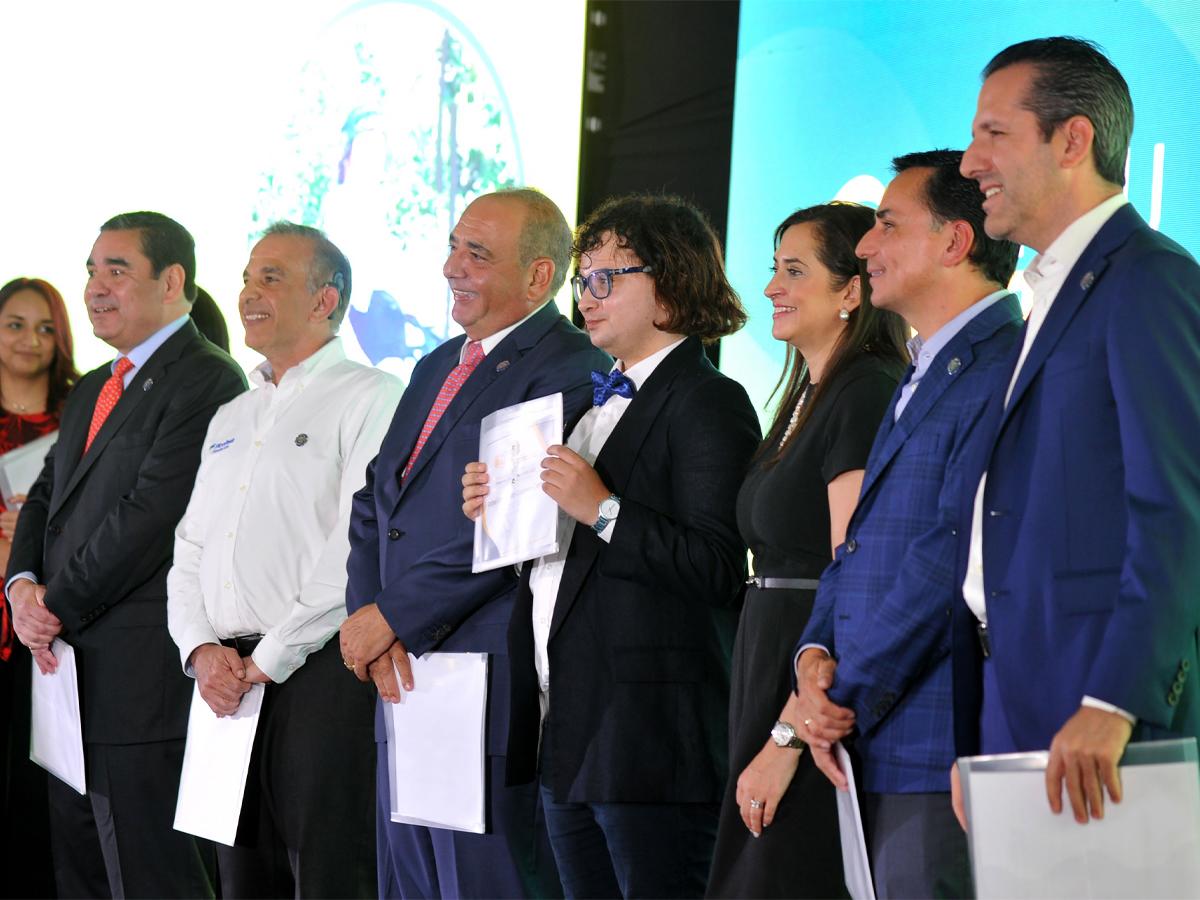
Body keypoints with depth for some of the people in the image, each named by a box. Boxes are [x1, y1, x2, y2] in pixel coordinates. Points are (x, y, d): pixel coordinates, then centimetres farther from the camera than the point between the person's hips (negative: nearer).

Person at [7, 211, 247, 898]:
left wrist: (59, 606, -13)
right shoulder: (91, 393, 21)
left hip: (144, 675, -9)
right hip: (72, 667, 9)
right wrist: (24, 584, -1)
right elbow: (47, 498, 19)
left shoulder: (207, 382, -10)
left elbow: (151, 514, -18)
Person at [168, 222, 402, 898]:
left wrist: (269, 660, -13)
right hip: (226, 680, 7)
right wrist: (201, 650, 1)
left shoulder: (369, 398, -4)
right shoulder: (231, 418, 22)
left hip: (319, 669, -7)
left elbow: (362, 546, -14)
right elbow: (191, 548, 19)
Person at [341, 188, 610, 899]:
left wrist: (389, 618, -14)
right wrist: (369, 616, -2)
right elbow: (374, 506, 16)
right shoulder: (440, 366, 19)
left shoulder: (570, 371, -11)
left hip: (493, 684, -9)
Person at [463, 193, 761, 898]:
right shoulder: (601, 401, 21)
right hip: (570, 734, 10)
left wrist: (604, 510, -22)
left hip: (651, 734, -10)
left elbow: (719, 568, -19)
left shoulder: (708, 403, -9)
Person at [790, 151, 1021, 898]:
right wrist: (817, 653, 1)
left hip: (940, 753, -9)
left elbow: (954, 554, -19)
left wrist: (848, 698, -14)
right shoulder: (923, 377, 21)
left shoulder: (1006, 369, -13)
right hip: (879, 751, 10)